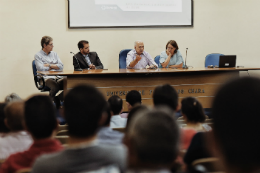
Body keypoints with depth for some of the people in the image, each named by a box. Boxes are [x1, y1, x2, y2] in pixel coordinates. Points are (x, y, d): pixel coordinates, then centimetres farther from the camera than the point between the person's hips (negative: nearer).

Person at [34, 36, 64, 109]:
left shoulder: (54, 54, 22)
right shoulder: (38, 55, 6)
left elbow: (61, 66, 11)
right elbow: (41, 68, -9)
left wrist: (49, 65, -1)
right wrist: (54, 67, 5)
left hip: (57, 77, 5)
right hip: (46, 78, -5)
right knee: (55, 87, -40)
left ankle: (57, 98, -6)